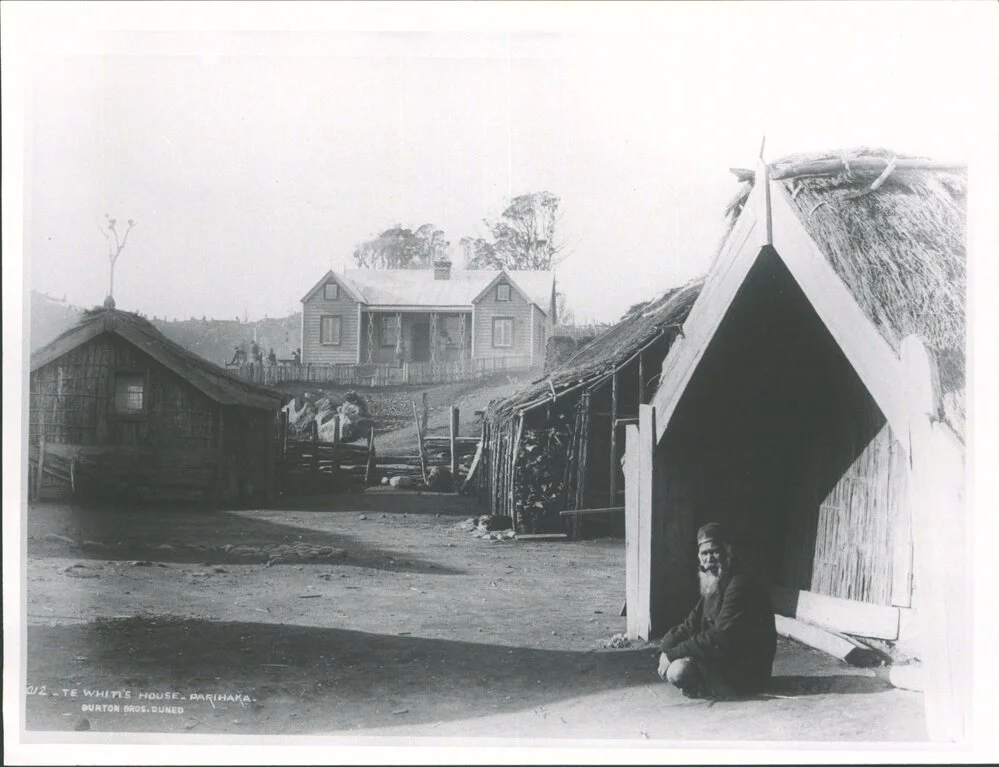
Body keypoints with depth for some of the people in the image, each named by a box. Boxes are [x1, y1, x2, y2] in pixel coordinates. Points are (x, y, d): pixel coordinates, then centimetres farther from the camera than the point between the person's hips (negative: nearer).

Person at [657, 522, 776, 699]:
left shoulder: (740, 586, -21)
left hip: (749, 673, -10)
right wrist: (666, 650, -10)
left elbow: (719, 639, -26)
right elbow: (690, 626, 9)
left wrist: (672, 654, -22)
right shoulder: (711, 588, 12)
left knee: (679, 671, -24)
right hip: (727, 659, 10)